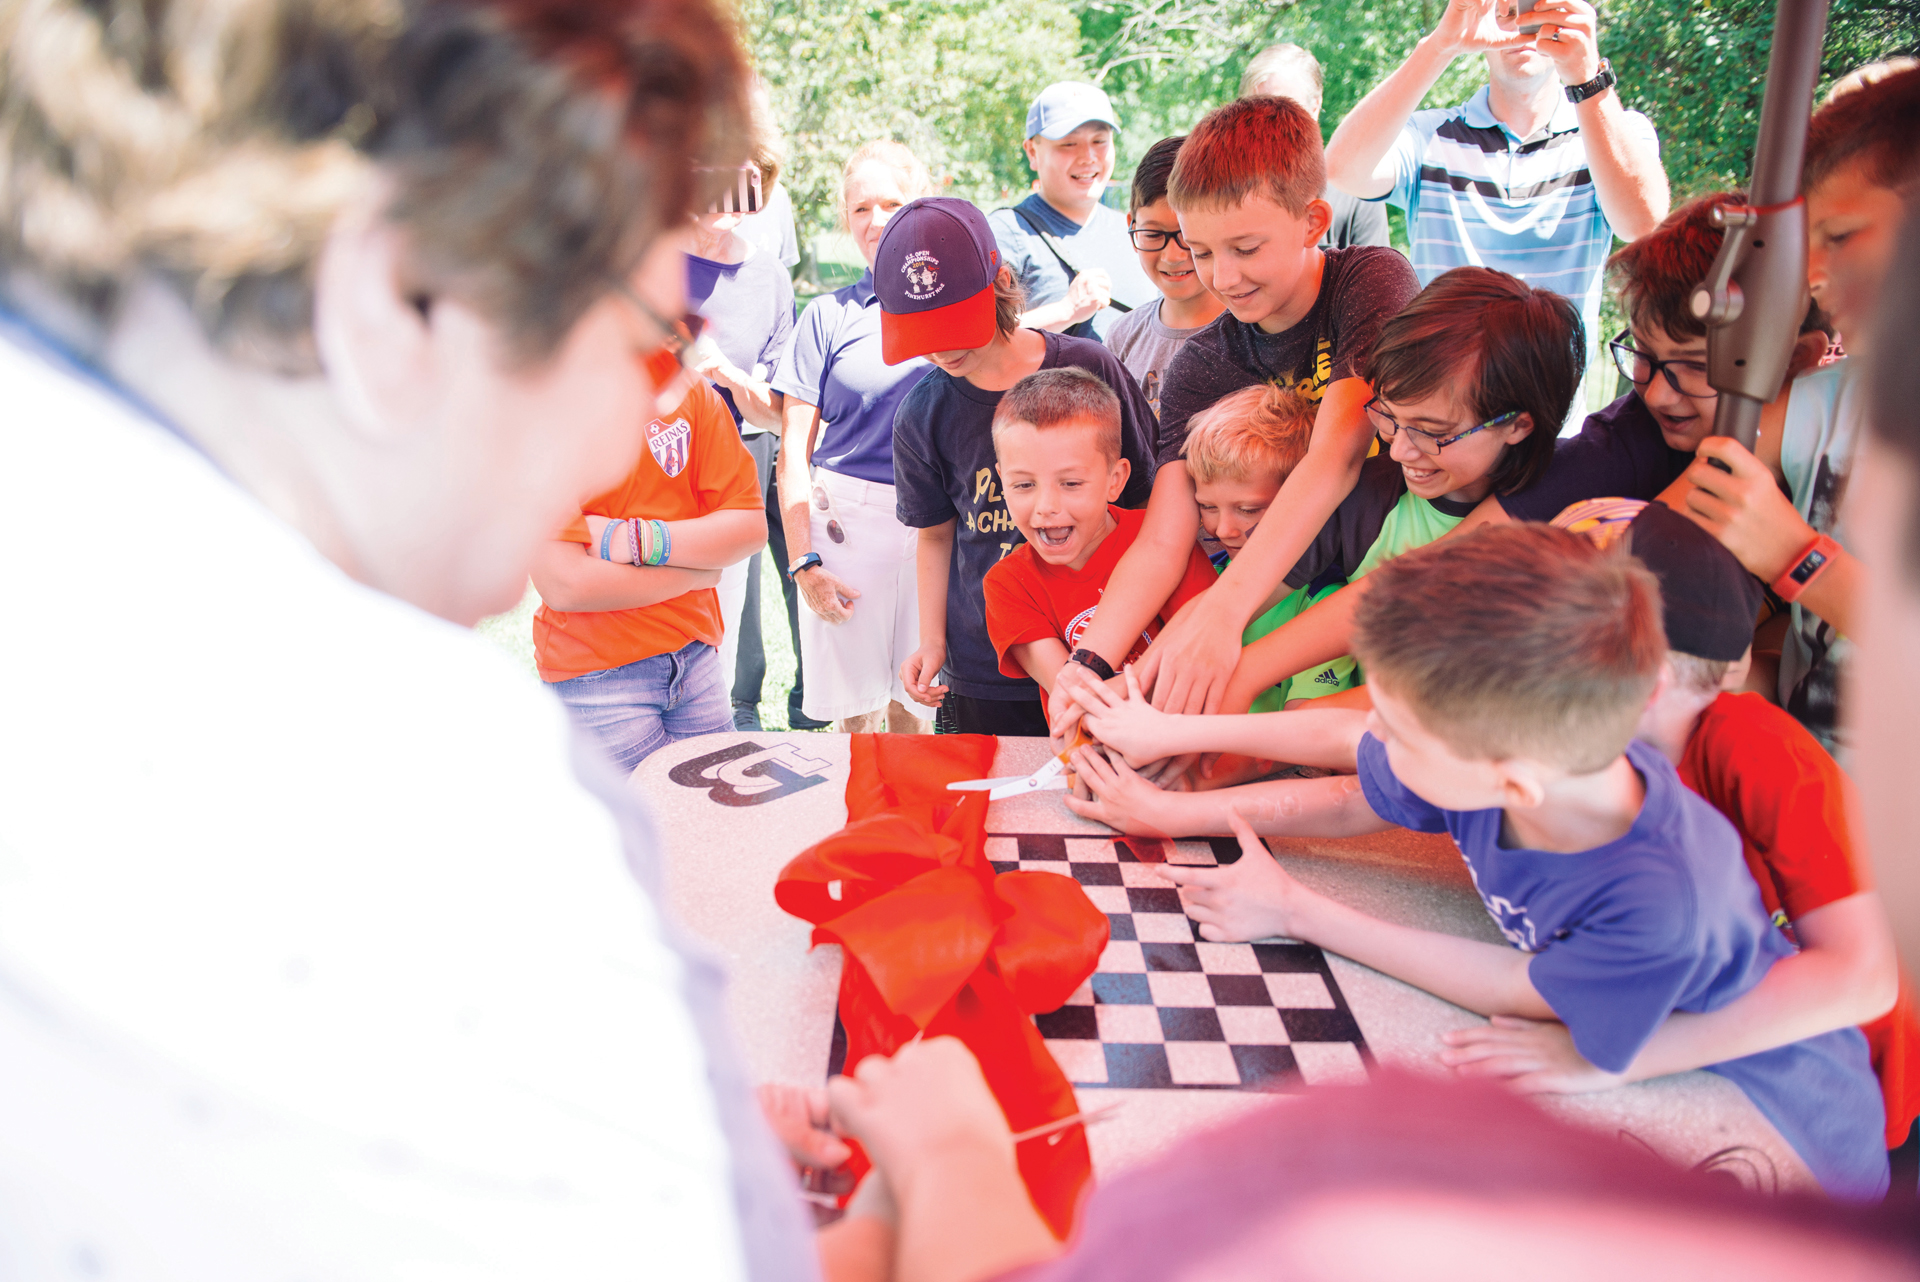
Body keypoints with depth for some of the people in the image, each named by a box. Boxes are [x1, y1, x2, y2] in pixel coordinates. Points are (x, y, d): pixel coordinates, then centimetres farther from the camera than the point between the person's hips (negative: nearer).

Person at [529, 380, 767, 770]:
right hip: (593, 668, -4)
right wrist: (700, 567, -10)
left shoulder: (693, 393, 2)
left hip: (696, 657, 5)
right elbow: (564, 585, -20)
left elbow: (751, 525, -1)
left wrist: (636, 541, -14)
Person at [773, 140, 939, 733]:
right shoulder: (829, 315, 5)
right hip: (845, 520, -1)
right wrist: (802, 561, -4)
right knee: (856, 713, 4)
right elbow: (794, 447, 3)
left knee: (915, 709, 6)